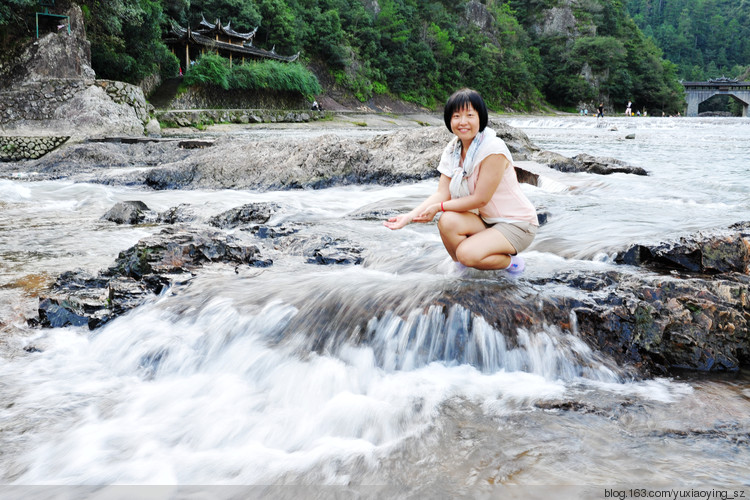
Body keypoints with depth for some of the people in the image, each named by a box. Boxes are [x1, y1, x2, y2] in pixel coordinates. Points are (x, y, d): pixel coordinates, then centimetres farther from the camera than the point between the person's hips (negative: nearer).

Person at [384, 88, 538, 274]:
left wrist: (439, 207, -16)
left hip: (517, 224, -6)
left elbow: (480, 199, -21)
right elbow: (442, 193, -6)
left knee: (468, 254, -28)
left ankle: (511, 262, 2)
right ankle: (463, 272, 2)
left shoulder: (494, 150, -22)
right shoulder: (452, 150, 0)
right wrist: (410, 216, -19)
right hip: (485, 220, 6)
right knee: (448, 221, -24)